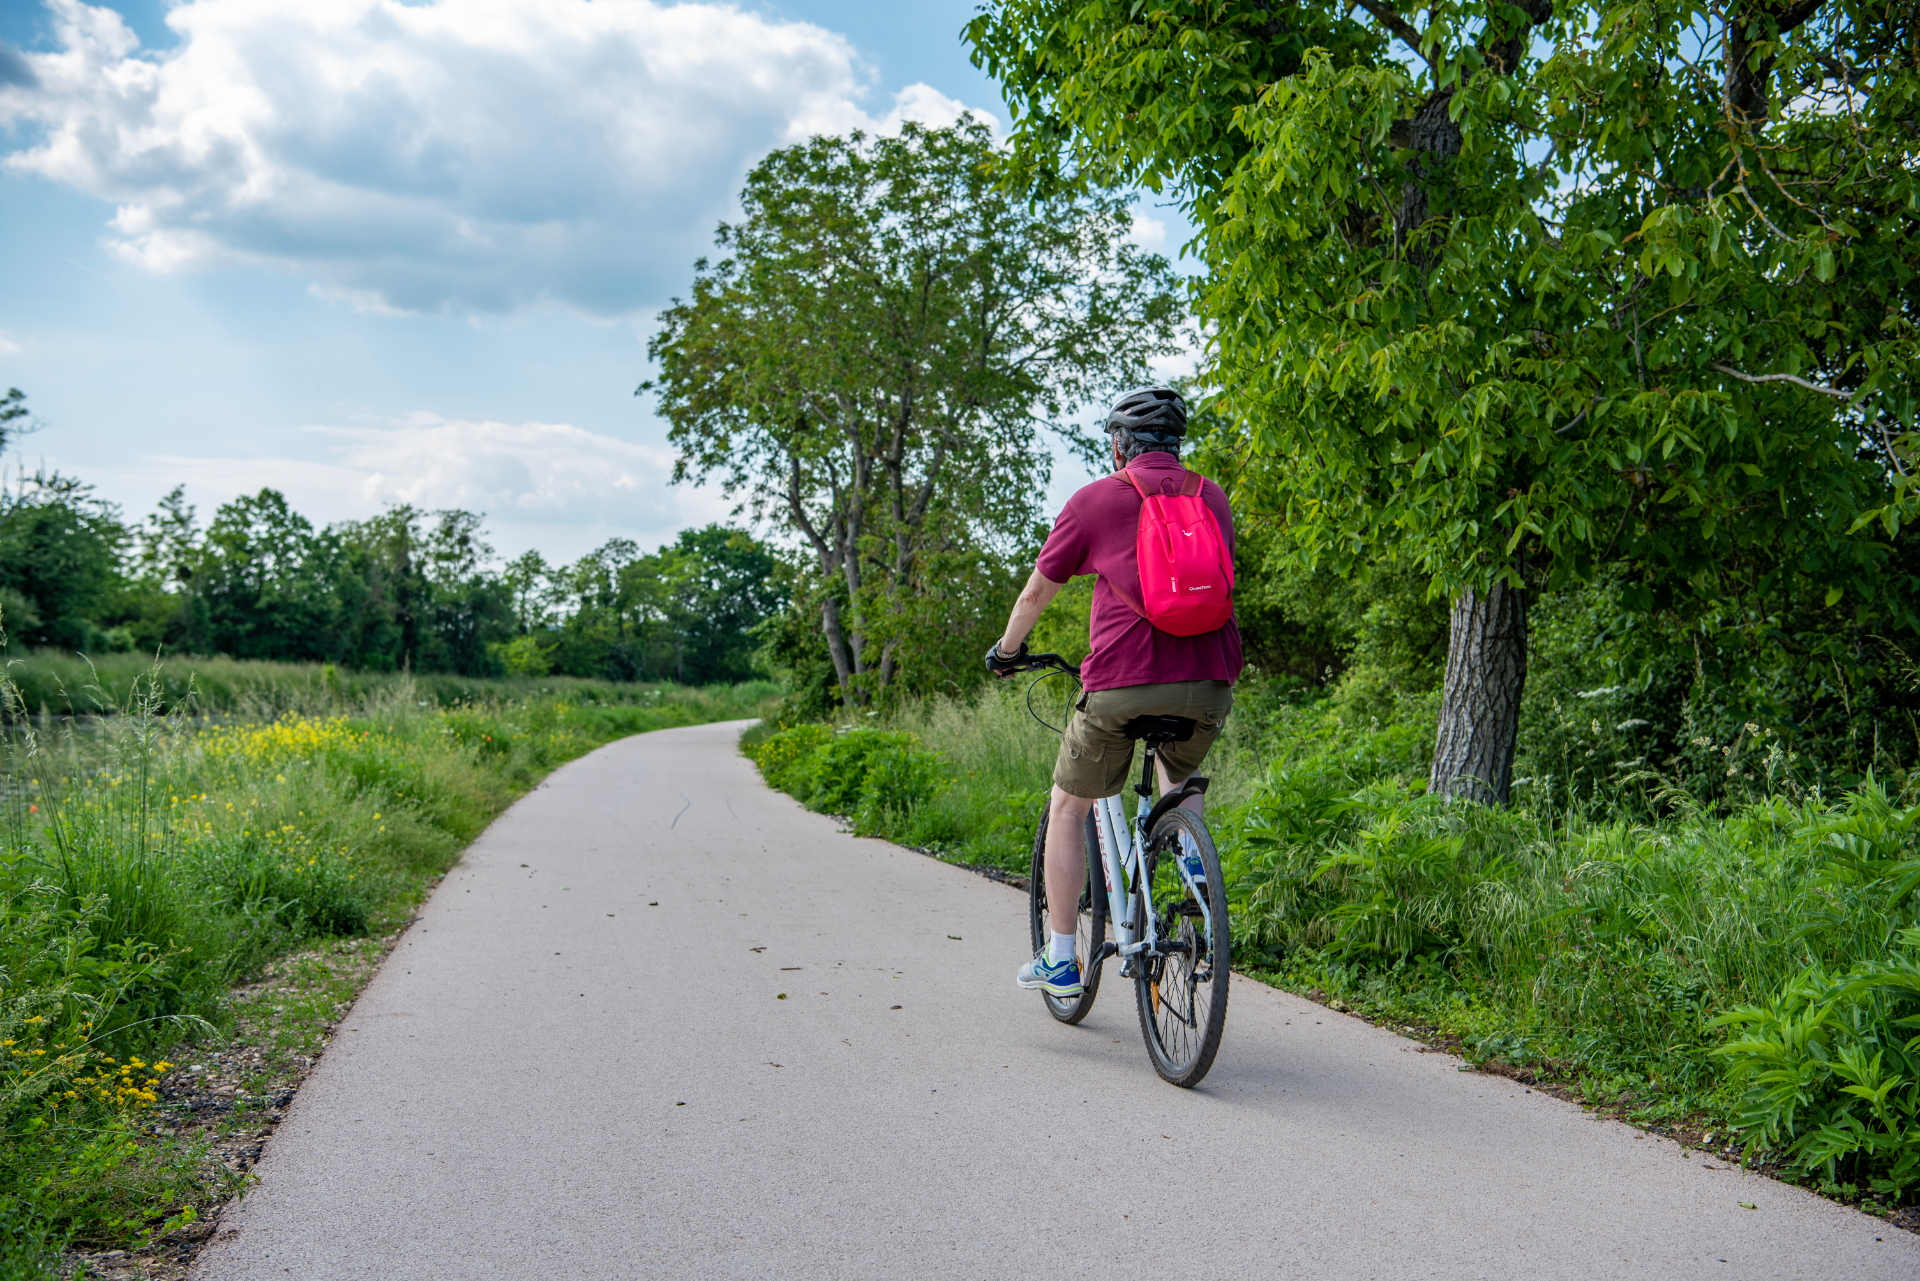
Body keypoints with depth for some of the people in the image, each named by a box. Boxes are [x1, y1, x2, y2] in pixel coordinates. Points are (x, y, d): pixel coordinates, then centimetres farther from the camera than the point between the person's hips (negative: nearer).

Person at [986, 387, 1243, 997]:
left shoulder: (1095, 499, 5)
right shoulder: (1213, 498, 16)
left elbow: (1037, 591, 14)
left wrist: (1007, 650, 32)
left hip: (1122, 683, -4)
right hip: (1210, 684, 4)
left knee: (1067, 810, 17)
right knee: (1180, 779, 35)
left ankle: (1060, 959, 18)